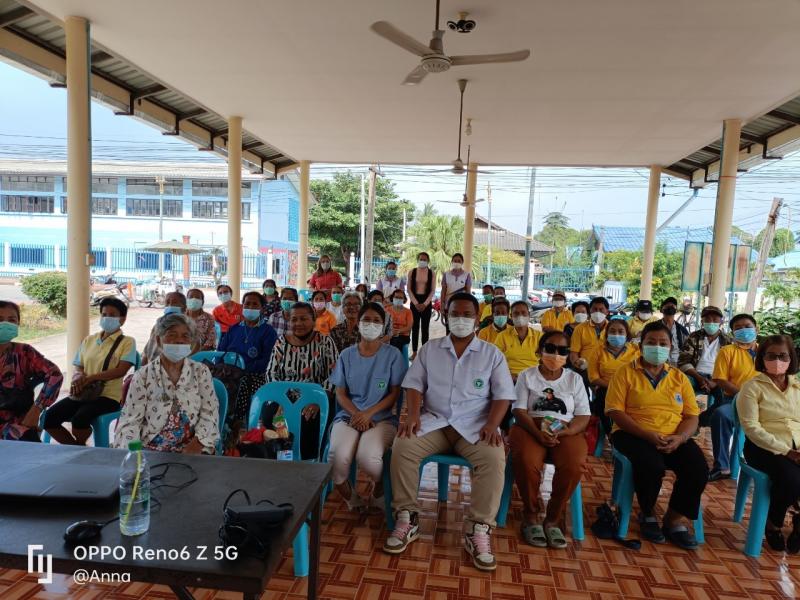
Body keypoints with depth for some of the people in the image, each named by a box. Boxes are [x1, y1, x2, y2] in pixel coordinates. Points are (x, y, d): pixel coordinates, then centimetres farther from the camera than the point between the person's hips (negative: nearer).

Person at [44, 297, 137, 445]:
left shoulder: (127, 342, 0)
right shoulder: (88, 340, 16)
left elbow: (121, 370, -12)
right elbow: (78, 367, 16)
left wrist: (89, 378, -19)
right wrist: (78, 377, -9)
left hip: (108, 396, -5)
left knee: (79, 419, -30)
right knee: (49, 417, -14)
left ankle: (79, 448, 3)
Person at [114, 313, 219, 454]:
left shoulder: (201, 372, 5)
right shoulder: (143, 375, 3)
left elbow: (209, 415, -1)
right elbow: (130, 421, -1)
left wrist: (191, 450, -13)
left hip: (192, 449, -1)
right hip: (150, 450, 1)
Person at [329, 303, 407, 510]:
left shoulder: (392, 355, 2)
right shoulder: (346, 355, 9)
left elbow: (396, 393, 0)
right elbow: (340, 393, 8)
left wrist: (369, 413, -13)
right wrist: (356, 414, -12)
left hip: (382, 418, -2)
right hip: (348, 416, 2)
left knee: (368, 457, -33)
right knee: (337, 457, -29)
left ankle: (378, 494, 5)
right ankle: (350, 498, 5)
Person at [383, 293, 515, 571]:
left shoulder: (492, 354, 7)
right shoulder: (429, 349, 11)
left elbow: (503, 395, 3)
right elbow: (414, 385, 7)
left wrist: (491, 425, -15)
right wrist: (413, 415, -12)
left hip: (474, 426, -1)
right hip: (433, 422, 1)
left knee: (494, 458, -31)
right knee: (402, 447, -26)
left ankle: (478, 530, -19)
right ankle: (407, 519, -11)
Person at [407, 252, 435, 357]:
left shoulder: (432, 273, 3)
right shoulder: (412, 272, 3)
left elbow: (432, 290, 0)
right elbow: (409, 289, 0)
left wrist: (425, 304, -10)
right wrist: (416, 303, -9)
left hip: (427, 302, 0)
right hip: (414, 301, 0)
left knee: (425, 327, 2)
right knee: (415, 326, 2)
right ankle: (414, 351, 7)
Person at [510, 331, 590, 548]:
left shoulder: (575, 379, 13)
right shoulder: (526, 375, 9)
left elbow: (583, 416, 7)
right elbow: (519, 411, -1)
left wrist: (567, 431, -15)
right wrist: (537, 432, -20)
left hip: (566, 430, 2)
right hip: (530, 427, -1)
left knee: (574, 464, -31)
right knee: (527, 461, -34)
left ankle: (553, 518, -9)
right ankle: (531, 515, -8)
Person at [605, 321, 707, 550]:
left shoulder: (679, 377, 14)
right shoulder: (626, 372, 1)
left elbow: (692, 416, 8)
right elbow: (615, 411, -8)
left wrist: (680, 437, -13)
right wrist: (647, 434, -19)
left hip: (674, 438, 4)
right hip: (634, 434, -4)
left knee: (698, 468, -23)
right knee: (651, 465, -33)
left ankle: (675, 519, 2)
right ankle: (648, 513, 0)